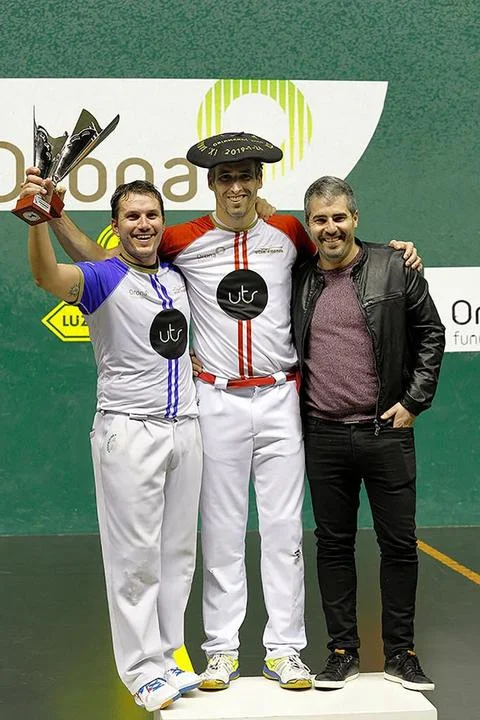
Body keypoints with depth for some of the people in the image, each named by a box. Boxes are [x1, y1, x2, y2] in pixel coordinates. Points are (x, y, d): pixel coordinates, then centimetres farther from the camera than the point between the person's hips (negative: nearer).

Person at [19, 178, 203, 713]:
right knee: (136, 555, -1)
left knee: (178, 552, 11)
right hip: (129, 431, -6)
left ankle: (169, 654, 22)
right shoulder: (103, 279, -8)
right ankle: (144, 670, 8)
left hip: (185, 427, 6)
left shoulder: (179, 277, 10)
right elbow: (48, 276, -30)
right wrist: (40, 218, -47)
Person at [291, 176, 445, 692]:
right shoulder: (298, 280, 5)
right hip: (324, 436, 2)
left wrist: (413, 402, -3)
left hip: (386, 431, -2)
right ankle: (343, 651, 21)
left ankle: (400, 653, 19)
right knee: (333, 545, 9)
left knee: (399, 543, 5)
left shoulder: (394, 269, -1)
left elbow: (431, 334, 3)